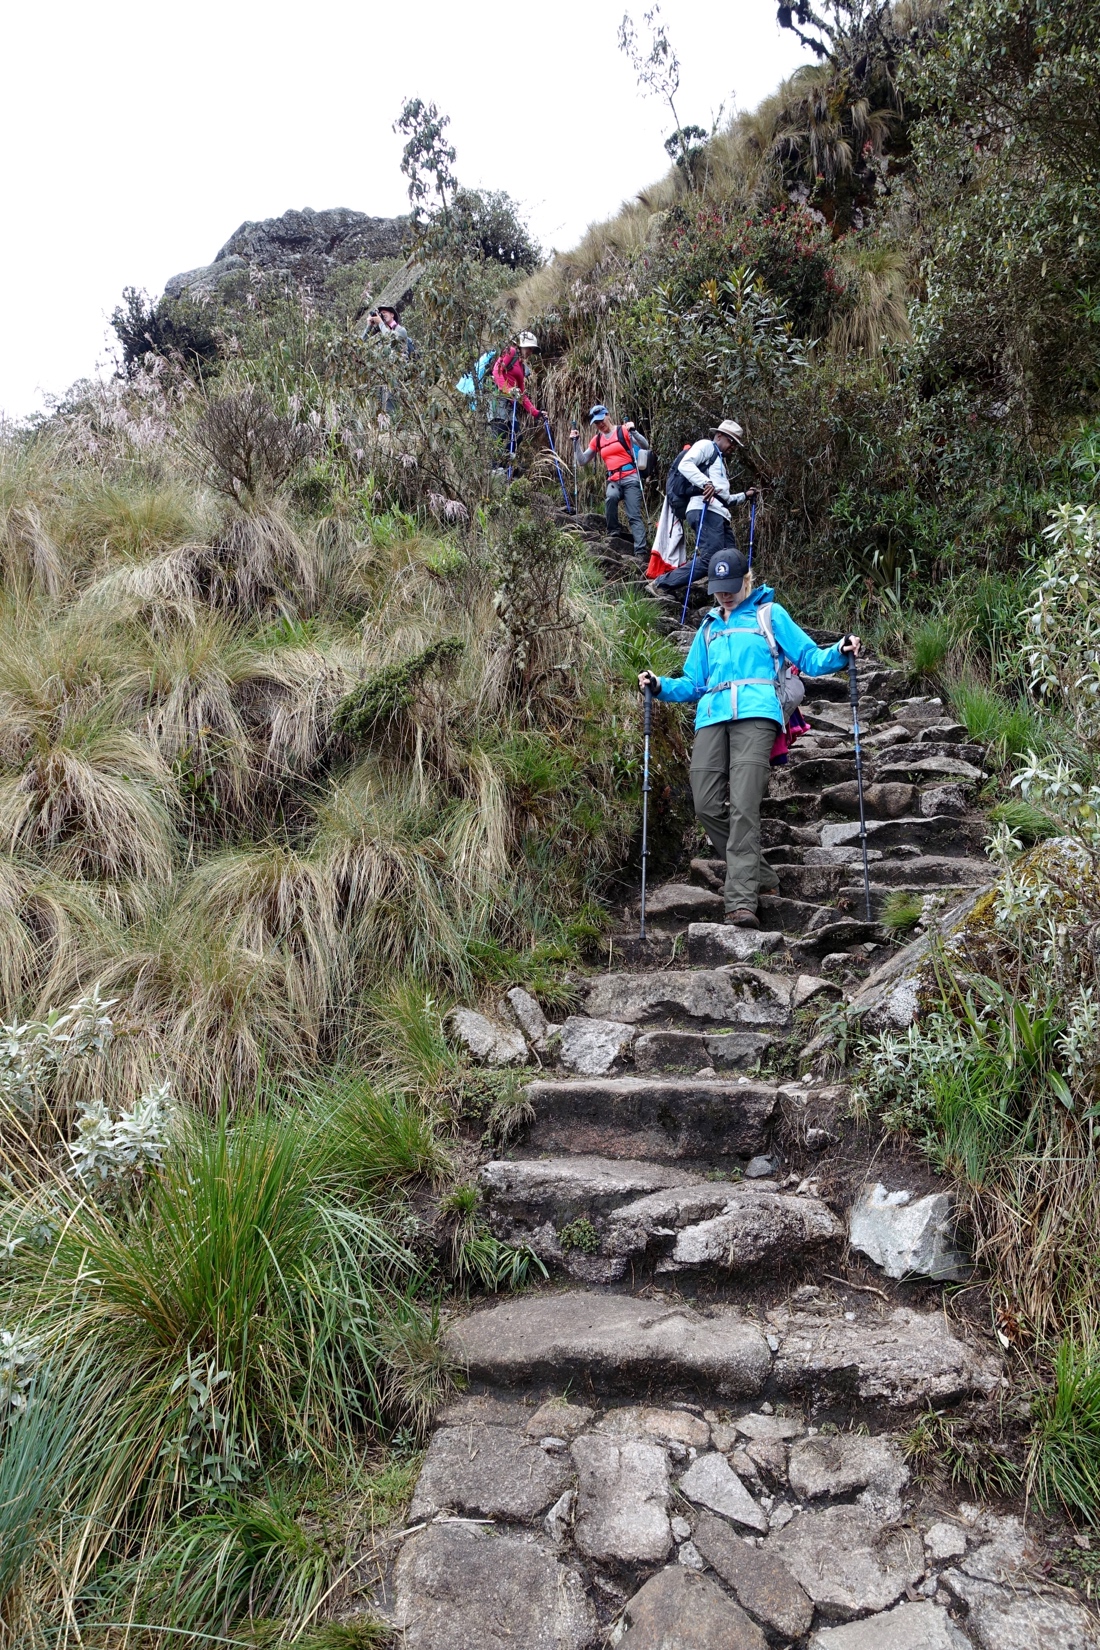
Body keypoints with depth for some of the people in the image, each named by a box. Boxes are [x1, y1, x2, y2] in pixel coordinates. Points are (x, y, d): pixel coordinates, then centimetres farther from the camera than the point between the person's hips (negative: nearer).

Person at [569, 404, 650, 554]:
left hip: (630, 478, -3)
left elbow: (645, 446, -6)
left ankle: (641, 551, -17)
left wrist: (633, 432, -21)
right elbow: (582, 460, 18)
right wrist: (576, 442, 7)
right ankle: (613, 533, -16)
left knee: (634, 516, -11)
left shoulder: (623, 431, 0)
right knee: (611, 497, -32)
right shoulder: (596, 440, 14)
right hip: (613, 480, 3)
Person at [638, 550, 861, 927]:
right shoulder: (708, 628, 29)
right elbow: (693, 683, 27)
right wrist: (661, 686, 9)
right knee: (707, 805, -8)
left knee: (743, 806, -17)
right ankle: (758, 875, 10)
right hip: (712, 719, 5)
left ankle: (741, 900, -19)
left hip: (755, 715, -4)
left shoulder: (770, 613, 18)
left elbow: (808, 658, 11)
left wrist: (839, 652, -8)